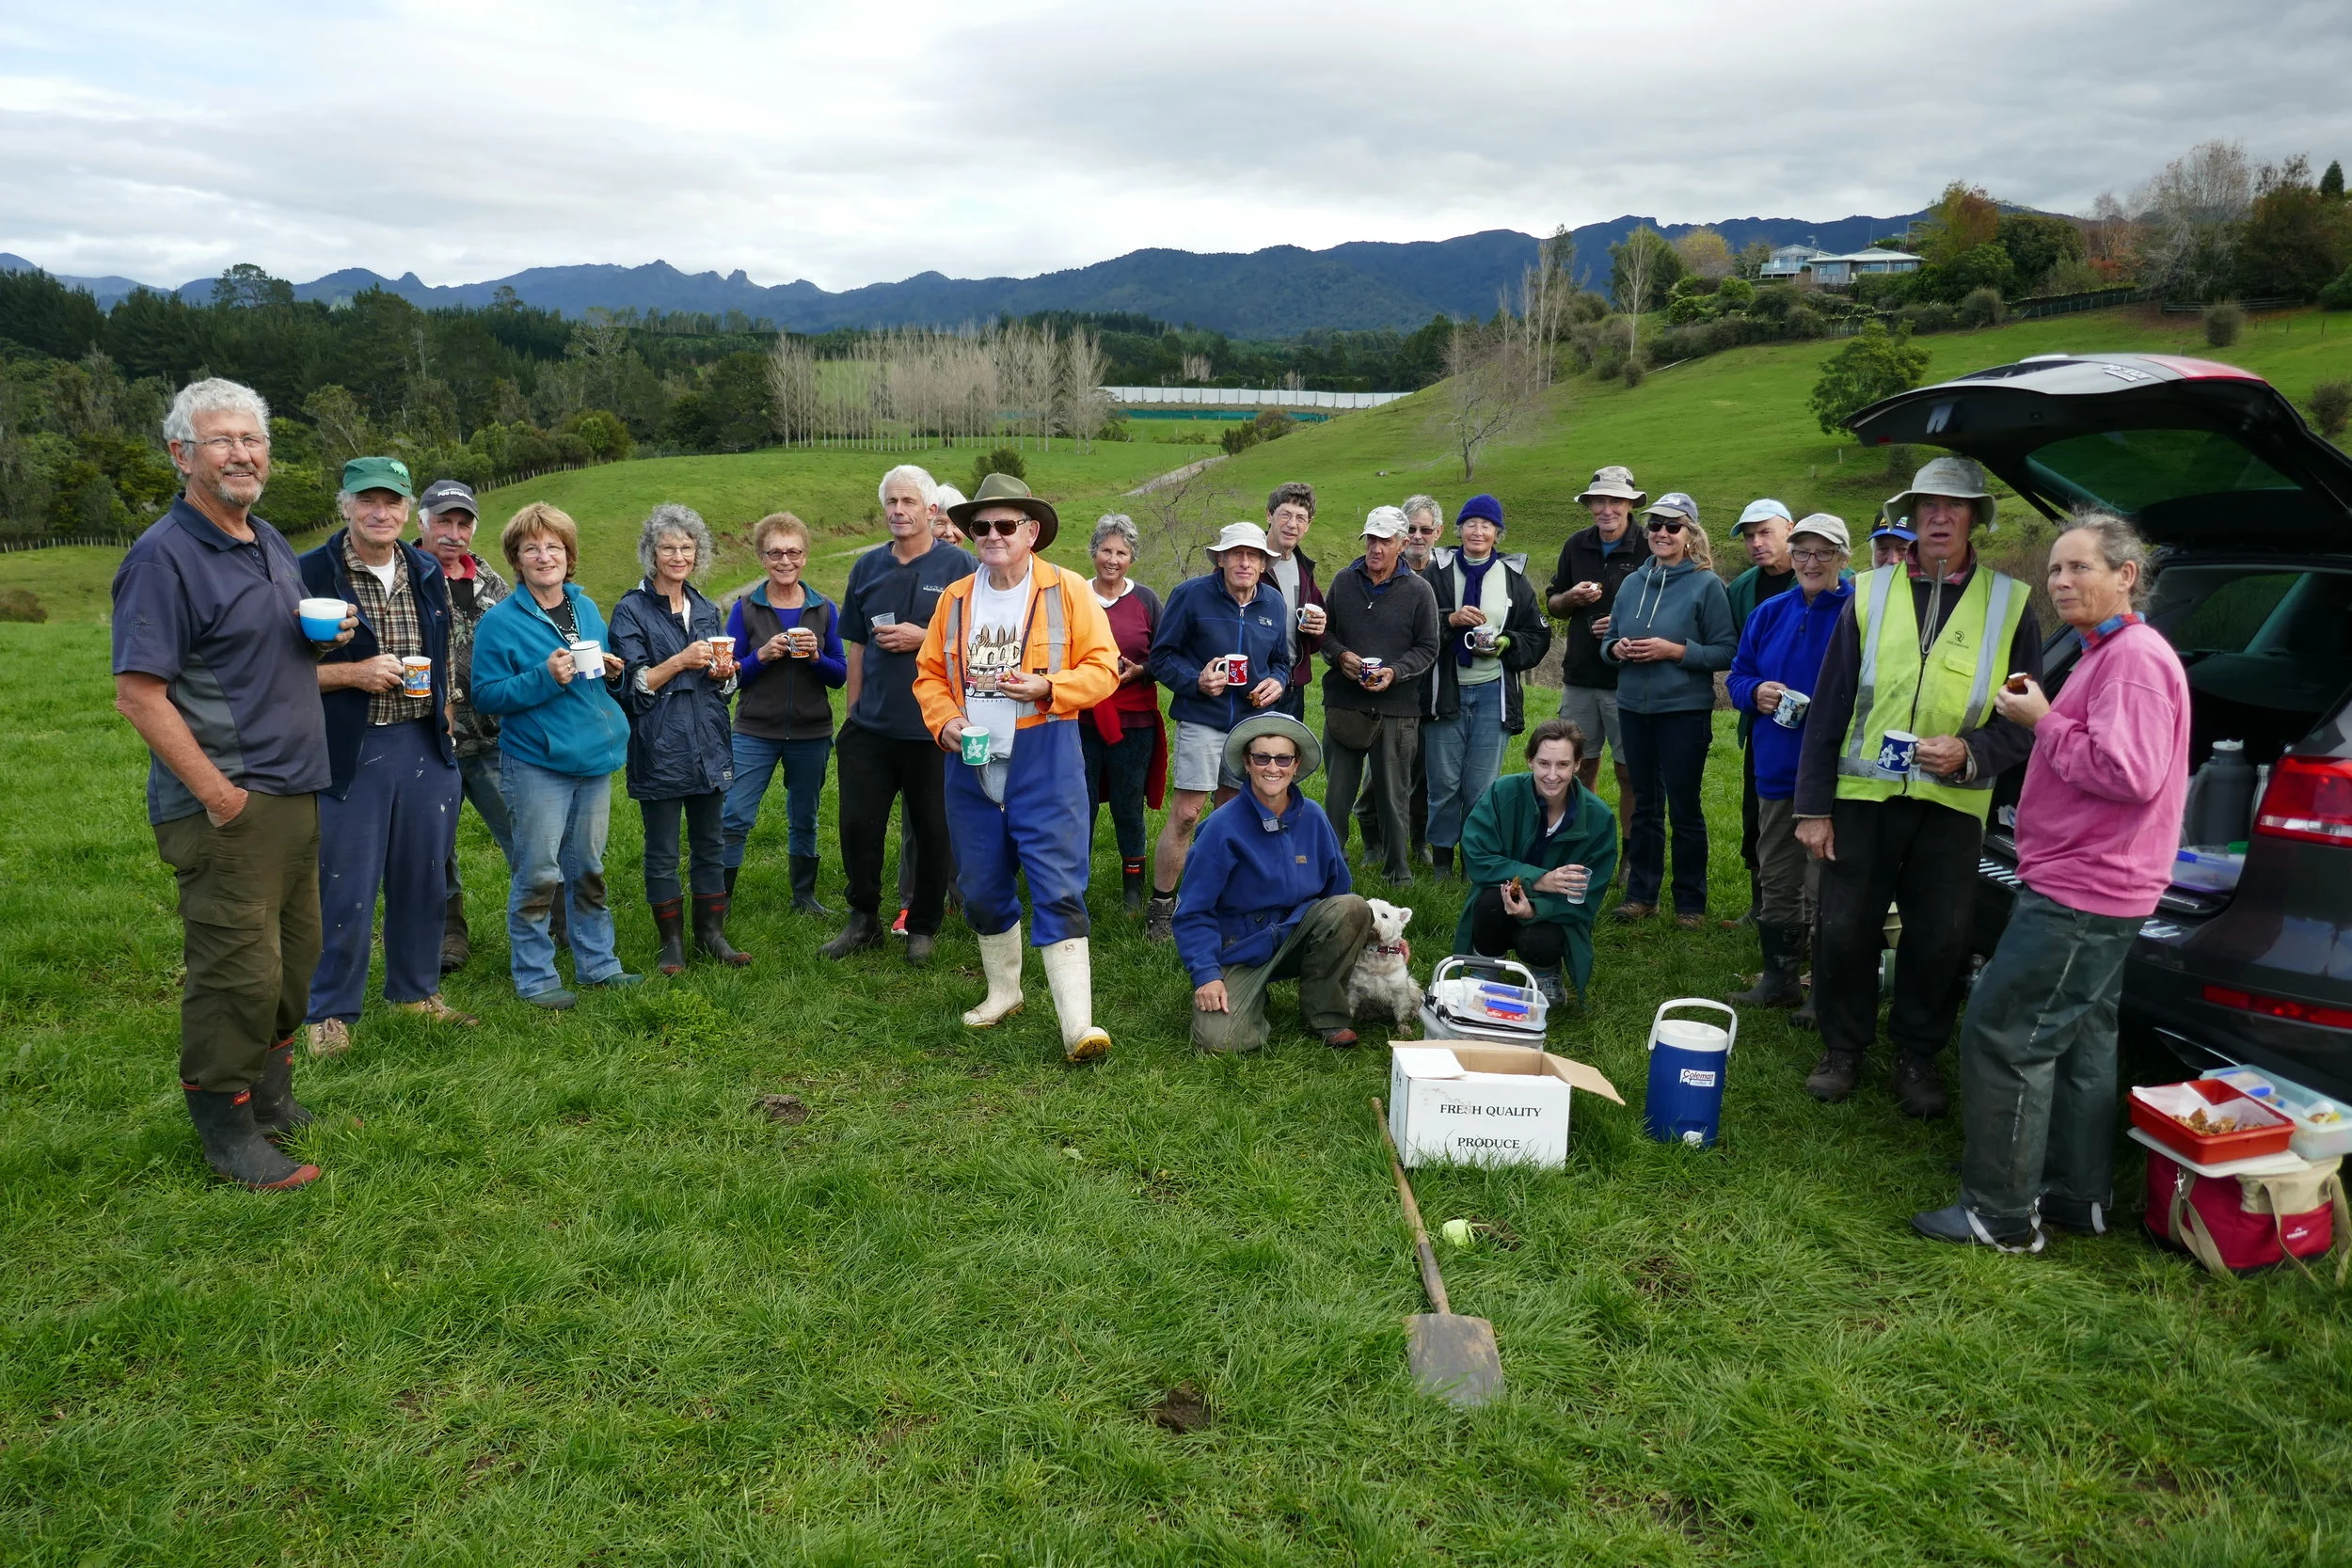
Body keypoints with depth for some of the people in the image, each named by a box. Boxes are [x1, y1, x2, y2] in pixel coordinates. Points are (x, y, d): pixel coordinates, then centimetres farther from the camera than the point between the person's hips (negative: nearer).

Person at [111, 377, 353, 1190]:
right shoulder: (164, 556, -13)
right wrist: (219, 795, -20)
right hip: (227, 808, -8)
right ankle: (228, 1133, 10)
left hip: (294, 793, 8)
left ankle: (273, 1098, 32)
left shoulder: (272, 544, 13)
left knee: (294, 956, 16)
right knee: (237, 968, -4)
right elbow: (138, 694, -18)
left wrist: (326, 636, 3)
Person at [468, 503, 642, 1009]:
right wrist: (545, 678, -23)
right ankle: (534, 977, 12)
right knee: (539, 875, -1)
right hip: (537, 764, -6)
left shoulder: (586, 608, 10)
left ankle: (596, 962, 27)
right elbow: (486, 695, -11)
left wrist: (610, 672, 0)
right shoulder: (500, 621, -8)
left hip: (594, 758, 6)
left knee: (588, 868, 16)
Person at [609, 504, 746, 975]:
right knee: (662, 853, 3)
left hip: (709, 746, 5)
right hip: (659, 749, -5)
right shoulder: (632, 610, -3)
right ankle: (671, 941, 15)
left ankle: (712, 933, 21)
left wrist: (723, 672, -4)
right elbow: (632, 684, -8)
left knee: (711, 846, 10)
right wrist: (680, 661, -20)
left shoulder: (706, 610, 13)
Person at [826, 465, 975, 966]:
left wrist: (923, 638, -16)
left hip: (933, 727, -3)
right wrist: (851, 713, 13)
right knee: (858, 825, 5)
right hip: (870, 725, 4)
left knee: (932, 831, 7)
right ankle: (864, 919, 23)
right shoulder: (868, 567, 9)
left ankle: (924, 925, 23)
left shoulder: (959, 566, -3)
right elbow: (856, 646, 14)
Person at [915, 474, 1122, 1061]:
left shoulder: (1067, 590, -3)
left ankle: (1078, 1025, -9)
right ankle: (1003, 991, 35)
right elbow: (929, 674, 14)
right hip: (972, 763, 5)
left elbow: (1103, 666, -5)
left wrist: (1047, 688, -20)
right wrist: (945, 720, -5)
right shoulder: (955, 598, 9)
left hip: (1044, 762, -5)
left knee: (1057, 890, -9)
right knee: (982, 889, 14)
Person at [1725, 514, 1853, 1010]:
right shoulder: (1770, 613, 11)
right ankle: (1779, 979, 27)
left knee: (1825, 889, -2)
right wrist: (1755, 693, -7)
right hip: (1776, 767, 6)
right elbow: (1737, 676, 14)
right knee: (1776, 883, 15)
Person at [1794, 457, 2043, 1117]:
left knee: (1939, 940, 5)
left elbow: (2026, 720, 7)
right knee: (1843, 931, 4)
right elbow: (1828, 706, 5)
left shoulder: (2010, 604, 4)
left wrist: (1970, 754, -14)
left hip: (1952, 802, 0)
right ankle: (1843, 1049, 23)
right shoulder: (1870, 594, 5)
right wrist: (1813, 805, 0)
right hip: (1862, 795, 1)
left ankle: (1918, 1058, 24)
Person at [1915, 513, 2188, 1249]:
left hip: (2079, 895, -11)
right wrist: (2042, 718, 8)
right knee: (2080, 1043, 17)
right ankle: (2078, 1196, 27)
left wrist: (2044, 722, -16)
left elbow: (2128, 774, -26)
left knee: (2001, 1039, -8)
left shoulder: (2135, 658, -17)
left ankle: (2002, 1215, 0)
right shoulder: (2107, 652, 16)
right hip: (2088, 885, 11)